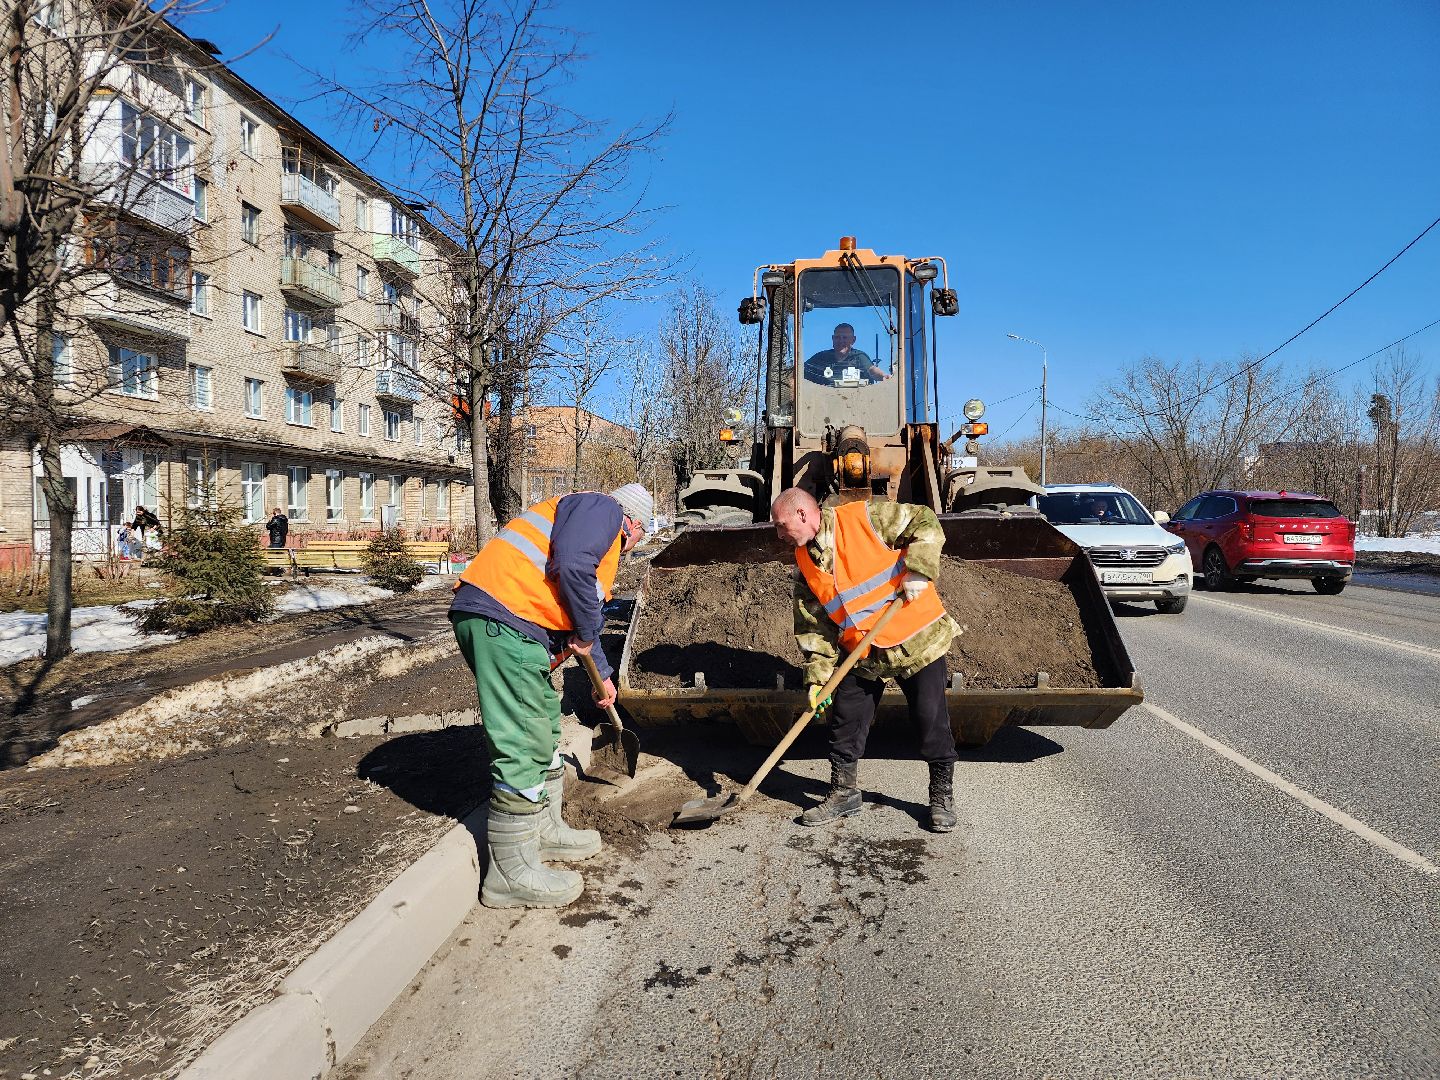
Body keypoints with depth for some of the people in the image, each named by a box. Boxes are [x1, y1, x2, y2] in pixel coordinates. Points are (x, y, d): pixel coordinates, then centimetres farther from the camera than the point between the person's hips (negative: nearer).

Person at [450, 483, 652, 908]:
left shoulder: (604, 545, 30)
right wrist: (585, 635, -6)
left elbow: (585, 615, 42)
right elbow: (571, 567, -20)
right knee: (523, 746, -7)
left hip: (507, 625, 11)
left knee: (545, 731, 20)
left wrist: (602, 675, 52)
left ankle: (545, 832, 35)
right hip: (500, 619, -11)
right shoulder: (602, 508, 0)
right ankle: (512, 873, 2)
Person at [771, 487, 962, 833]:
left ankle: (942, 797, 21)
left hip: (917, 639, -5)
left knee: (932, 722, 3)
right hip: (861, 656, 5)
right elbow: (813, 629, 4)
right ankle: (844, 793, 26)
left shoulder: (865, 518, -14)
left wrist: (917, 570, -22)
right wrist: (817, 678, -4)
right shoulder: (806, 569, 3)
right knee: (845, 724, 7)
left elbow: (925, 522, -11)